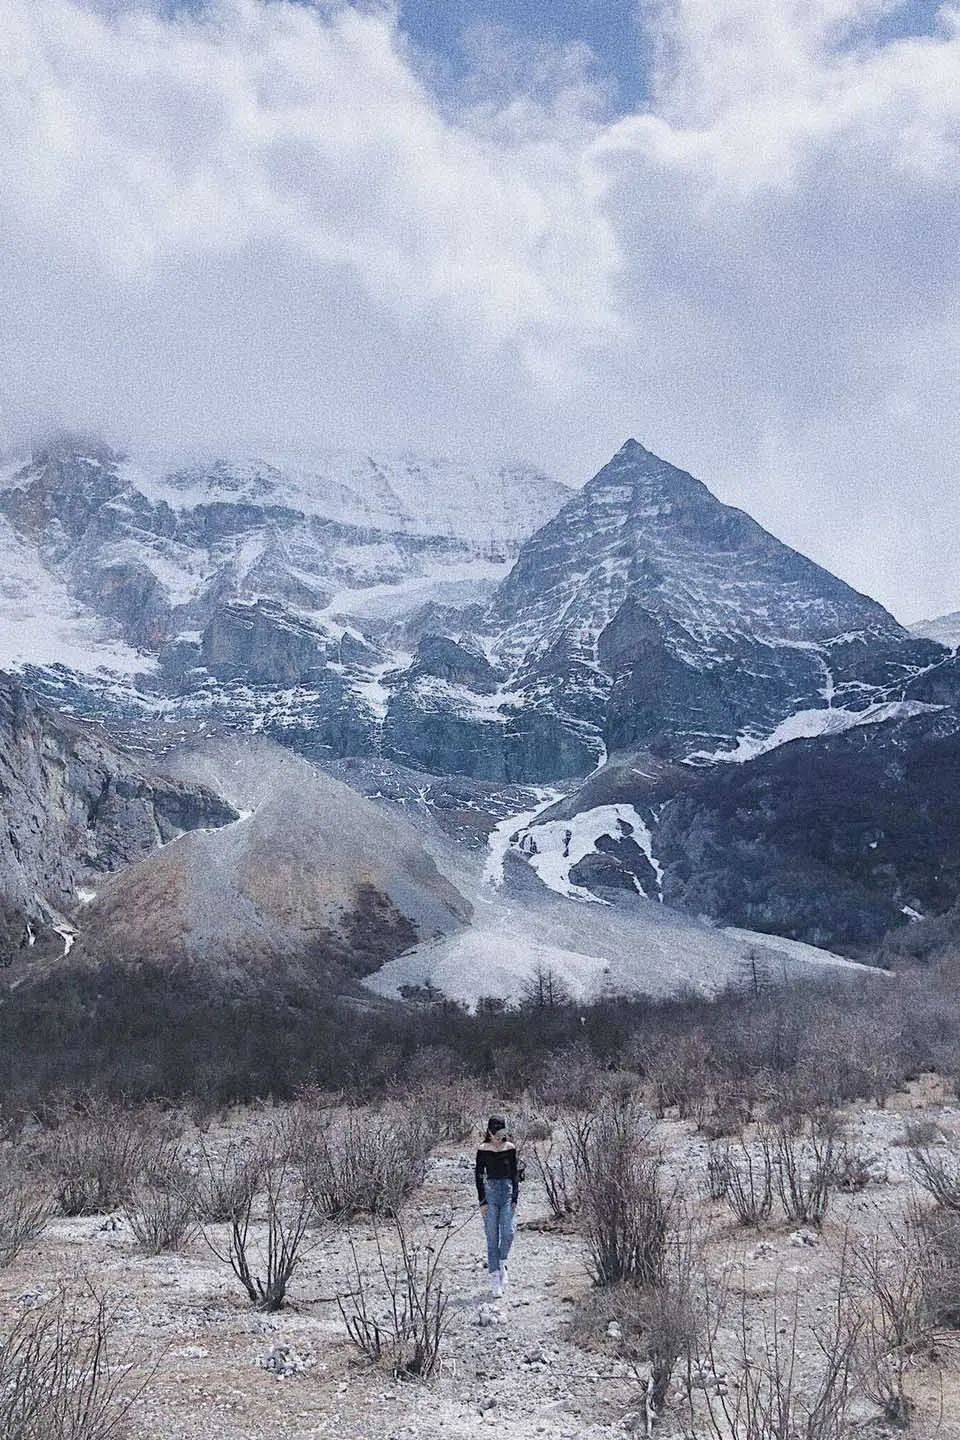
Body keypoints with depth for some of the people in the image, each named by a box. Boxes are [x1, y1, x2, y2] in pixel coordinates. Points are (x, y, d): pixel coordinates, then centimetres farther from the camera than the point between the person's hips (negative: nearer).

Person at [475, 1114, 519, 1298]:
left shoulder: (510, 1148, 5)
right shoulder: (483, 1150, -2)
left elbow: (514, 1174, 10)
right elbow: (479, 1176, 0)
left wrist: (515, 1198, 3)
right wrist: (482, 1201, -5)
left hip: (508, 1191, 2)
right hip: (490, 1191, -2)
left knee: (508, 1233, -9)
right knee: (492, 1237, -1)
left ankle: (501, 1263, 19)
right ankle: (495, 1277, 5)